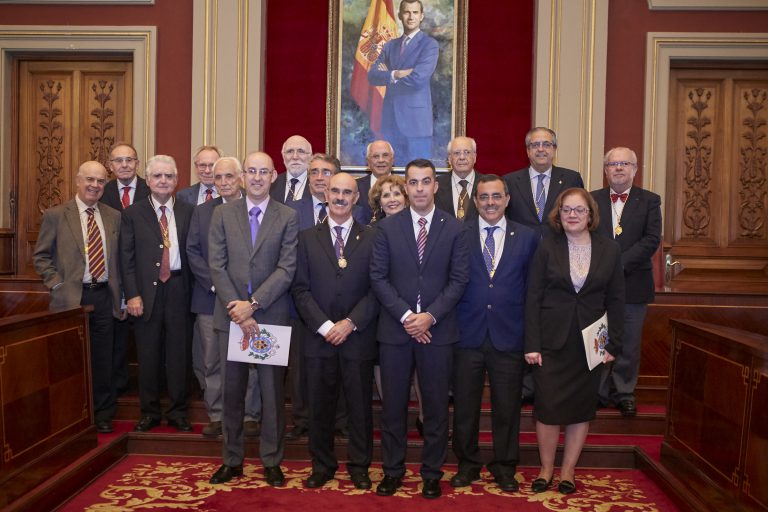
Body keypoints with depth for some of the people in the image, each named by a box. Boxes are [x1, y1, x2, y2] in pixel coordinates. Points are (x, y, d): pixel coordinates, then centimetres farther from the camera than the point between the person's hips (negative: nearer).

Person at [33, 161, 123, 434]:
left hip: (104, 296, 3)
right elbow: (40, 255, 3)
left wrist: (122, 295, 7)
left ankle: (102, 415, 22)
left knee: (102, 359, 8)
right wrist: (57, 284, -8)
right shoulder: (55, 215, 0)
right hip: (70, 297, -2)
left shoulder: (113, 216, 10)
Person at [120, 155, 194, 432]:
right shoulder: (133, 213, 5)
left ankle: (178, 412, 18)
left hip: (178, 289, 1)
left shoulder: (188, 212, 7)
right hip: (147, 292, 0)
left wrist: (192, 288, -4)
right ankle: (149, 412, 20)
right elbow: (126, 258, 1)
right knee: (148, 354, 6)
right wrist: (132, 294, -7)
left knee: (179, 352, 5)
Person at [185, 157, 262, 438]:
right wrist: (215, 284, -8)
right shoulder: (202, 211, 10)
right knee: (212, 361, 7)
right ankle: (216, 415, 18)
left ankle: (250, 416, 15)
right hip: (210, 298, 3)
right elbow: (193, 252, 5)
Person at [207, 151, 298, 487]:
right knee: (232, 389, 10)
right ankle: (232, 460, 24)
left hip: (271, 315, -1)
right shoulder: (222, 214, 7)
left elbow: (287, 268, -7)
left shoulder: (288, 217, 1)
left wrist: (253, 304, -15)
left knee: (272, 389, 6)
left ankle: (271, 461, 19)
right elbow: (217, 266, 0)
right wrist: (236, 309, -11)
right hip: (231, 315, 2)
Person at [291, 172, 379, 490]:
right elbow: (300, 289, 1)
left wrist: (350, 323, -12)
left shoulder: (371, 239, 3)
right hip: (319, 337, 1)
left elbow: (376, 289, -2)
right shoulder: (307, 238, 7)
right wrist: (324, 326, -10)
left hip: (358, 338, -1)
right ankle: (322, 465, 25)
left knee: (360, 406, 8)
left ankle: (359, 466, 24)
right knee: (320, 407, 10)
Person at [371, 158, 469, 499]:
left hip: (438, 330, 0)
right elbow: (378, 277, -1)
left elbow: (458, 279, -1)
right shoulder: (387, 227, 3)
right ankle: (392, 470, 23)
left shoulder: (454, 229, 3)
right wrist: (405, 315, -11)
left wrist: (431, 315, -13)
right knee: (393, 404, 8)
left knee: (436, 406, 8)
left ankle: (432, 473, 22)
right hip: (395, 329, 1)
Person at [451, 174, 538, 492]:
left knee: (507, 407, 10)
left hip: (509, 336, 0)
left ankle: (505, 468, 27)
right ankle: (467, 464, 28)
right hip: (467, 335, 0)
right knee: (464, 406, 9)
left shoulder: (527, 237, 4)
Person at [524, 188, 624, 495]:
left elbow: (615, 301, 5)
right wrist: (532, 344, -9)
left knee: (582, 408, 9)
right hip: (552, 341, -2)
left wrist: (612, 345, -2)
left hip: (590, 343, 2)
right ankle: (546, 469, 19)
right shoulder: (547, 248, -2)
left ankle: (568, 470, 23)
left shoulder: (609, 251, 3)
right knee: (547, 406, 1)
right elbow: (533, 298, -4)